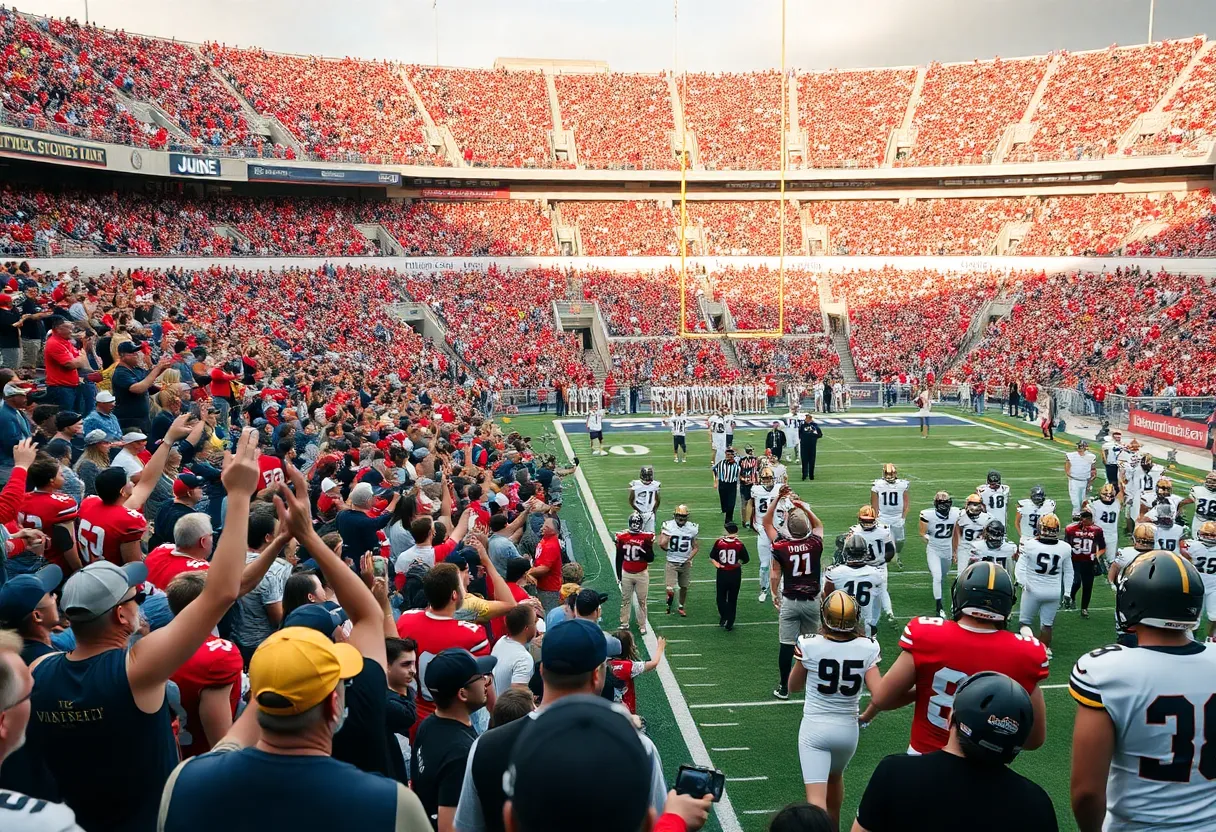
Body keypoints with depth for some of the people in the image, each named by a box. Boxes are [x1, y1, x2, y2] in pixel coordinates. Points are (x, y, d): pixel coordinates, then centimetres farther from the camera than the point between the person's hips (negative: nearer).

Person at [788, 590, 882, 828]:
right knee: (835, 778, 31)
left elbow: (793, 687, 2)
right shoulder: (866, 649, -11)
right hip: (847, 729, 4)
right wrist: (867, 716, 4)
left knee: (816, 795, -4)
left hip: (814, 728, -4)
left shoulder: (810, 646, -15)